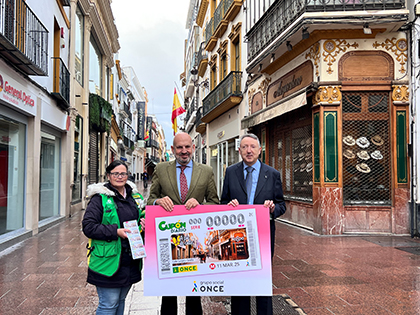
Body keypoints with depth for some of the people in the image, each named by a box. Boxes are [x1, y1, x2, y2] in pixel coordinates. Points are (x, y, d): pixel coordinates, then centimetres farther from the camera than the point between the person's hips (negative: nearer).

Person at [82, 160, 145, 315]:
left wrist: (143, 222, 0)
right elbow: (88, 226, -13)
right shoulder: (100, 198, -8)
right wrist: (115, 232, -21)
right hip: (108, 260, -6)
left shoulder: (135, 196, 10)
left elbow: (142, 216, 24)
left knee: (120, 300, 19)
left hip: (129, 260, 6)